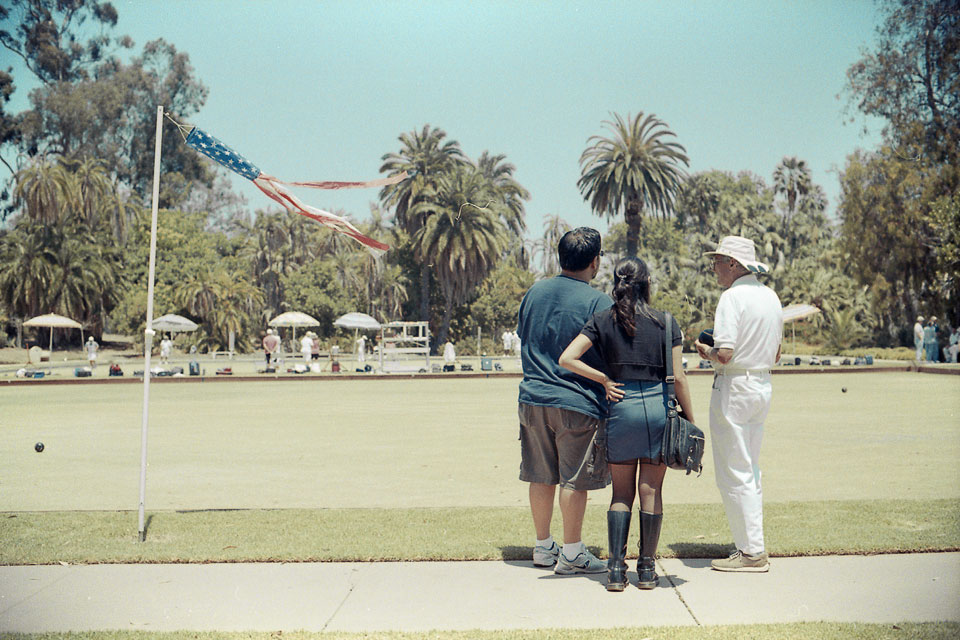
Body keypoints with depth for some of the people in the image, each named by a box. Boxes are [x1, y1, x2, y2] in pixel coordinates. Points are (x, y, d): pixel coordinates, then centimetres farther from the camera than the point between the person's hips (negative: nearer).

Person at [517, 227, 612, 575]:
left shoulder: (534, 292, 7)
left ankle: (543, 546, 25)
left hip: (533, 399, 6)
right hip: (577, 403, -6)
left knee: (541, 477, 14)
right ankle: (572, 553, 10)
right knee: (574, 480, 3)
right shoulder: (598, 301, -11)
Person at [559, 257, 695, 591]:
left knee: (621, 492, 10)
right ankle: (647, 568, 14)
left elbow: (567, 358, -7)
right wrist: (691, 421, 8)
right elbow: (678, 379, 0)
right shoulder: (666, 323, 1)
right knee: (651, 490, 8)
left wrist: (605, 380, 1)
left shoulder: (602, 320, 3)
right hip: (659, 407, 0)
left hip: (621, 406, 0)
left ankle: (616, 569, 5)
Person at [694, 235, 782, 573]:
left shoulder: (733, 296, -15)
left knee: (733, 473, -1)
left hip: (733, 387, -9)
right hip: (763, 385, 9)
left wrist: (704, 351, -3)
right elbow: (776, 354, 17)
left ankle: (752, 551, 2)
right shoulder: (771, 296, 12)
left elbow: (724, 354, -22)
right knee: (750, 470, 15)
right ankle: (752, 545, 20)